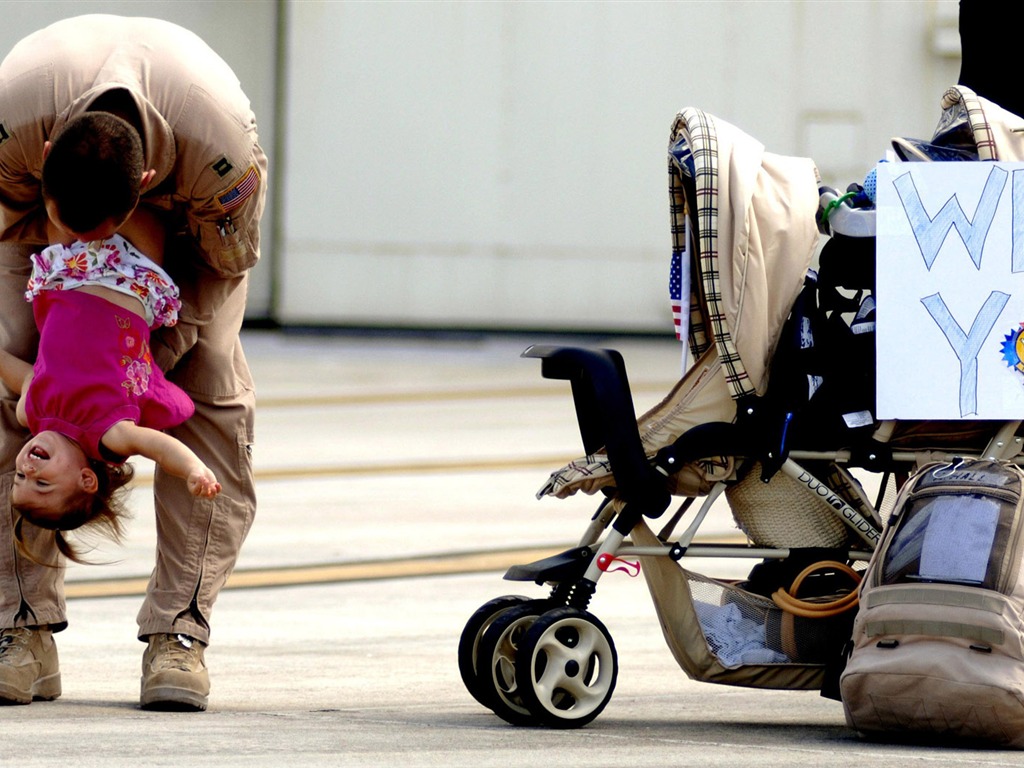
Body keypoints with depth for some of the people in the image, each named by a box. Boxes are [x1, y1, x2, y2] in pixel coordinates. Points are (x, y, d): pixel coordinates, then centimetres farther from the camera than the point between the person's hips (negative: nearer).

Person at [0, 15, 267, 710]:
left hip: (189, 217, -1)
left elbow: (228, 260, -21)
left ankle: (179, 635, -15)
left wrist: (150, 358, -24)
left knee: (210, 390, -16)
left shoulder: (227, 149, -43)